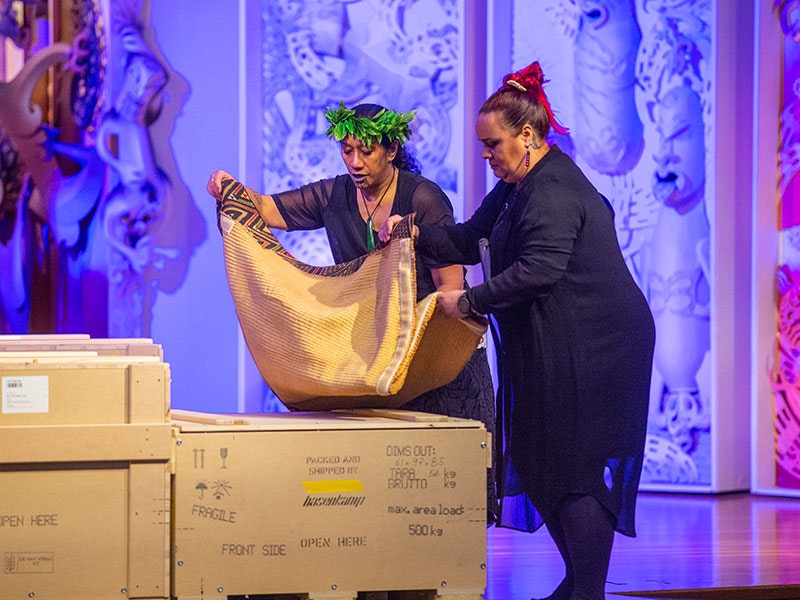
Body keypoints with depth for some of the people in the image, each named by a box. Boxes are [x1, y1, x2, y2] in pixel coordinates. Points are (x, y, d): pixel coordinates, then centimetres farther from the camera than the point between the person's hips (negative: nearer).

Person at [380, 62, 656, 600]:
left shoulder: (554, 190, -18)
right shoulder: (519, 187, 15)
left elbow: (538, 268, -29)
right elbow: (471, 240, 19)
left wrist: (470, 301, -23)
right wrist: (415, 232, 3)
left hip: (591, 348, -11)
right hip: (559, 348, 11)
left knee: (577, 467, -8)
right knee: (544, 464, 13)